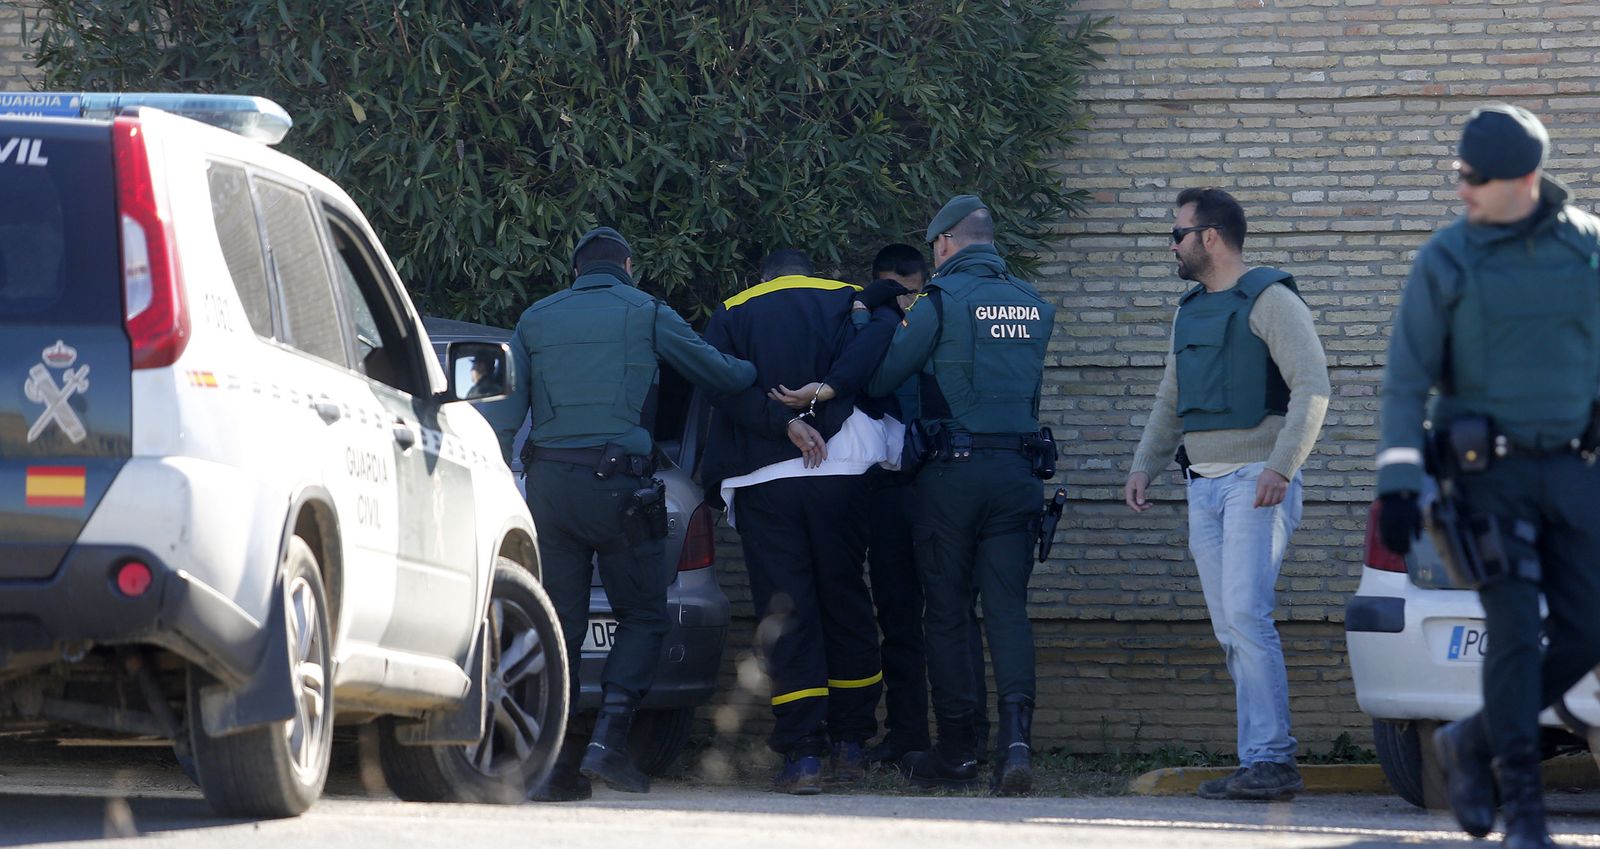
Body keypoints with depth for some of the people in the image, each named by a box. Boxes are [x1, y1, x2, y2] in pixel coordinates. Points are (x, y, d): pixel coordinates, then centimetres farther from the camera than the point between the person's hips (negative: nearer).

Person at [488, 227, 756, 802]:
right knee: (643, 615, 6)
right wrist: (757, 372, 34)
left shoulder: (535, 321, 15)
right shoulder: (646, 314, 5)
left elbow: (504, 411, 10)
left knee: (560, 623, 7)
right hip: (617, 485, -4)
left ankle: (561, 764, 1)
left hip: (548, 483, 4)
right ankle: (609, 738, -11)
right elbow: (717, 373, 13)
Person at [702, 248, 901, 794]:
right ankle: (849, 744, 18)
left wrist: (783, 421, -13)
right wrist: (829, 387, -15)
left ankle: (802, 754, -10)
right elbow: (882, 326, -10)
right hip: (839, 473, 1)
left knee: (784, 612, -1)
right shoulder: (841, 302, 12)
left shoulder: (732, 315, 12)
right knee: (845, 602, 13)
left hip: (763, 479, -1)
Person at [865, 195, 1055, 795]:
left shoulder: (942, 299, -6)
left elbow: (880, 379, -5)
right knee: (1007, 606, -1)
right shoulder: (1032, 304, 11)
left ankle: (956, 753, 9)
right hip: (1017, 473, 4)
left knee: (948, 612, 5)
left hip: (952, 474, -4)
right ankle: (1016, 733, -21)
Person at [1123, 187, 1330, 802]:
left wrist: (1280, 467, -22)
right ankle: (1267, 760, 5)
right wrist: (1144, 467, 12)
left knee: (1246, 615, -18)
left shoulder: (1269, 301, -6)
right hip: (1205, 486, 8)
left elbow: (1312, 387, -14)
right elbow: (1170, 402, 26)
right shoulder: (1190, 312, 20)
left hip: (1257, 481, -8)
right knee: (1229, 630, 3)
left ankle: (1268, 760, -19)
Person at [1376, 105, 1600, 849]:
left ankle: (1473, 743, 18)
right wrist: (1396, 483, -8)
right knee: (1515, 634, -9)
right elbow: (1406, 378, -1)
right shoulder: (1445, 260, -1)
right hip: (1489, 472, -3)